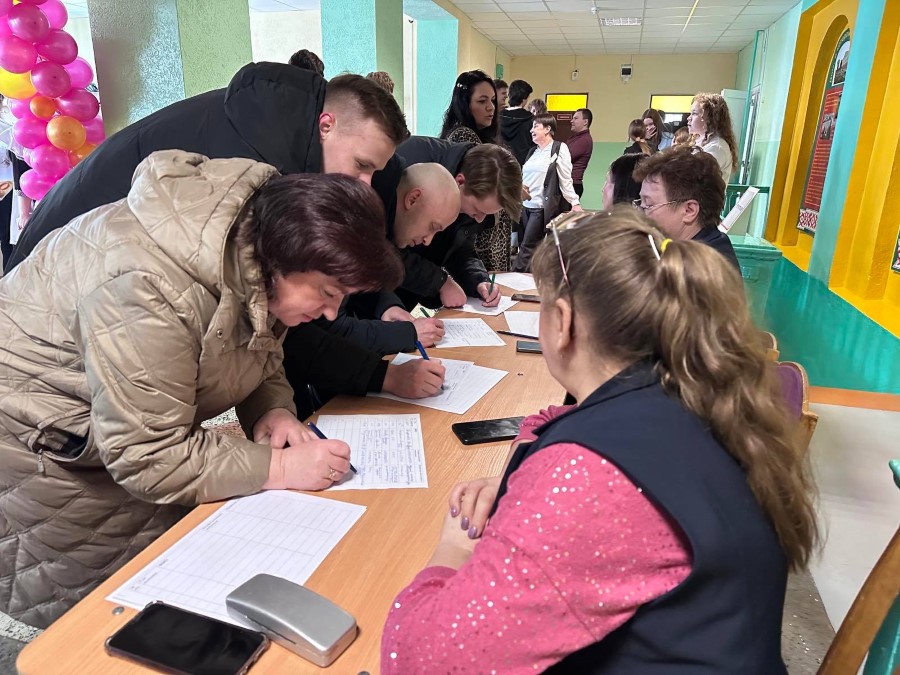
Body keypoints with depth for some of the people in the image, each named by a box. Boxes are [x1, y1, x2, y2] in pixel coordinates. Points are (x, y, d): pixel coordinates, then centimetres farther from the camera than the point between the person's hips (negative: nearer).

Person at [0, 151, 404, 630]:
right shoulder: (148, 288, -38)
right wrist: (279, 468, -30)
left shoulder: (255, 260, -14)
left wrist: (273, 409, -17)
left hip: (125, 432, 7)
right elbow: (147, 457, -31)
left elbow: (261, 352, 3)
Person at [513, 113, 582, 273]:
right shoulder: (533, 151, 17)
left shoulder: (559, 148, -2)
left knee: (527, 248, -7)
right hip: (525, 206, 7)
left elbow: (565, 180, -6)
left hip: (542, 208, -7)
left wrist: (575, 202, -13)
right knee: (523, 246, 7)